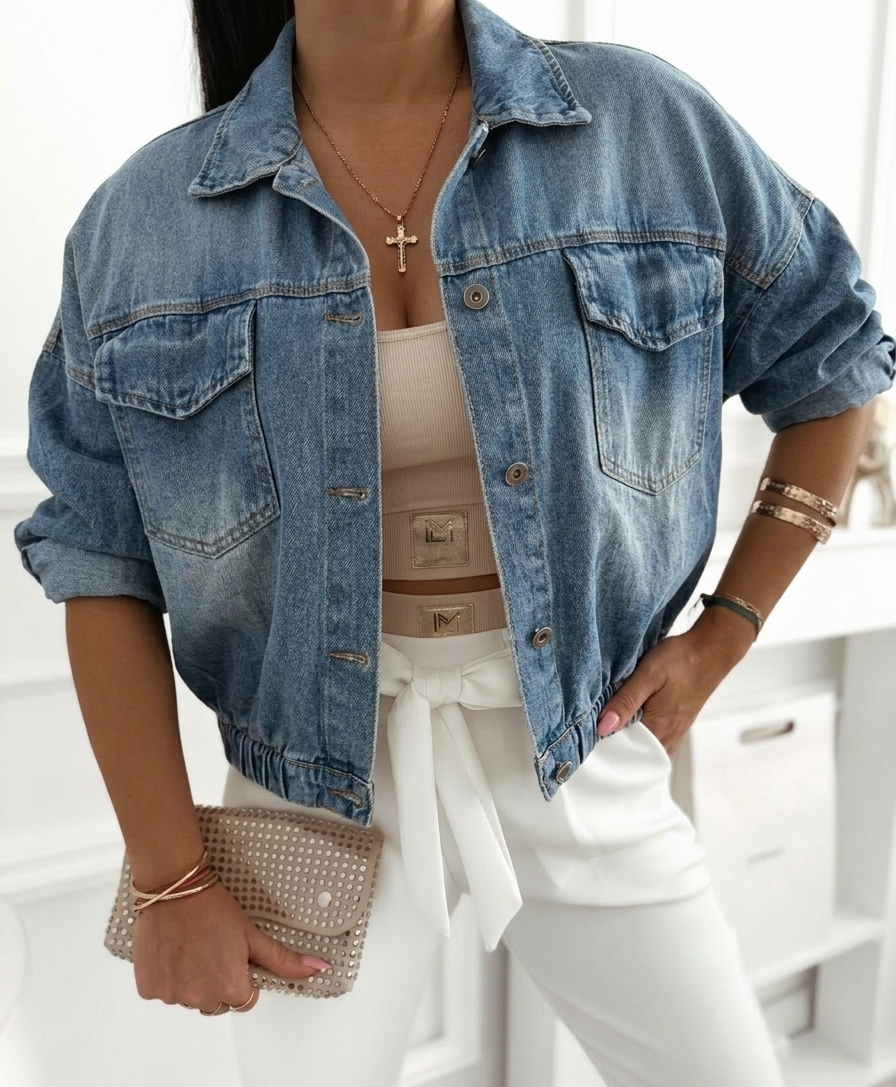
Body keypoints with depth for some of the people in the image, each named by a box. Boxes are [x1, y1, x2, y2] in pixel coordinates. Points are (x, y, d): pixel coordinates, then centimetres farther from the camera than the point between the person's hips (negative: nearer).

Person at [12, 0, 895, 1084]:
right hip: (324, 767, 0)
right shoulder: (142, 218, -5)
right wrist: (169, 878, -5)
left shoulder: (651, 125, -4)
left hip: (580, 742, 2)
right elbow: (104, 568, -3)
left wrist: (724, 634, 0)